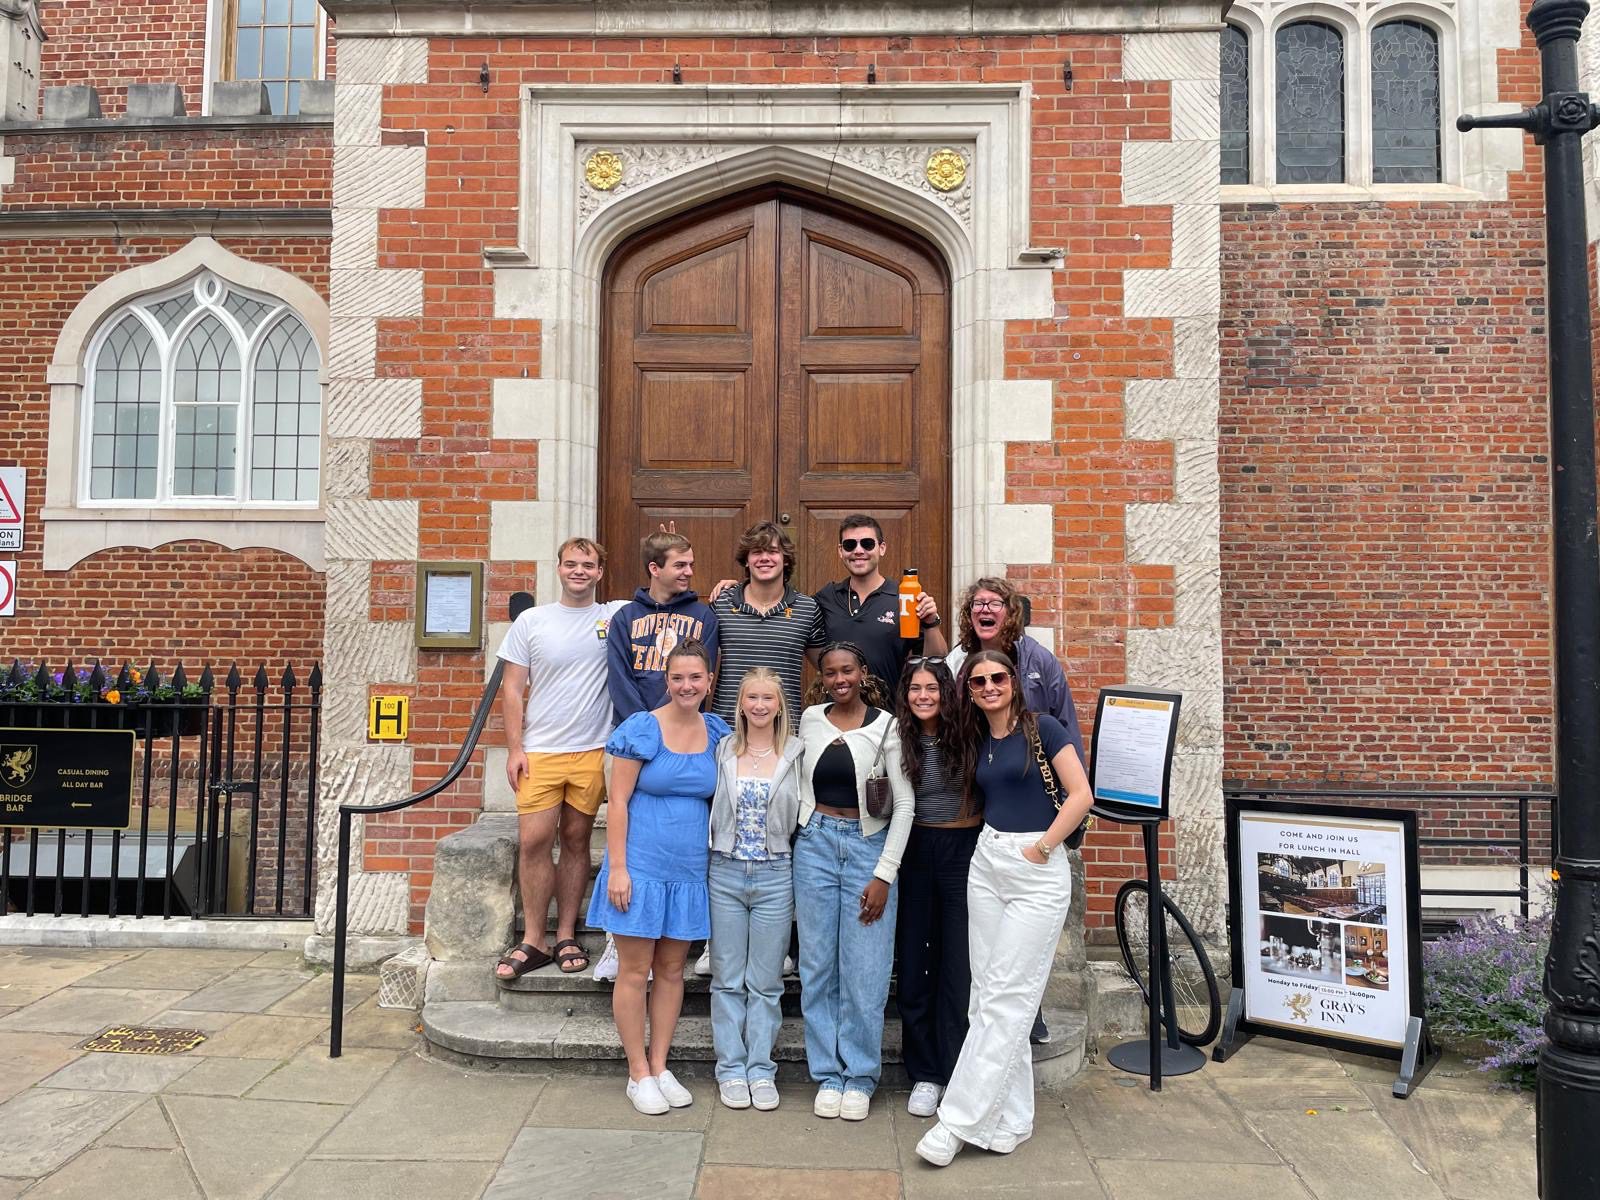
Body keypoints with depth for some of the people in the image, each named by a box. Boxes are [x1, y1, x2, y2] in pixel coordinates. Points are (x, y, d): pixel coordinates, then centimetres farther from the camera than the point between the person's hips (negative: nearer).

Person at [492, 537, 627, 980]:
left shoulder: (618, 615, 3)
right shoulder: (531, 621, 5)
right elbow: (512, 690, 5)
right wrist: (514, 749, -2)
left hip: (593, 751, 0)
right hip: (539, 752, 0)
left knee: (576, 840, 8)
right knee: (533, 842, -4)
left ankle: (566, 937, 19)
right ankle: (533, 942, 9)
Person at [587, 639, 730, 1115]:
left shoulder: (718, 733, 4)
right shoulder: (641, 729, -9)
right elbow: (618, 801, -8)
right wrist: (617, 867, -12)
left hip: (690, 870, 4)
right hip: (640, 866, -4)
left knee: (672, 970, 13)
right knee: (634, 971, 4)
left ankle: (660, 1067, 25)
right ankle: (638, 1073, 17)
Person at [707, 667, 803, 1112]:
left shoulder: (796, 754, -1)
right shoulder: (723, 750, 3)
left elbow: (804, 817, 2)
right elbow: (711, 808, 8)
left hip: (775, 875, -1)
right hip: (726, 873, 1)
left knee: (766, 981, 7)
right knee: (728, 979, 9)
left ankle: (760, 1069, 19)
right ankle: (731, 1069, 20)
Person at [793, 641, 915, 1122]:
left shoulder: (885, 727, -5)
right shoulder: (809, 720, 5)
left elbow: (905, 803, -5)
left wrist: (884, 874, -8)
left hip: (868, 845, -2)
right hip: (815, 842, 3)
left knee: (865, 970, 0)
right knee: (817, 965, 7)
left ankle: (860, 1076, 16)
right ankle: (828, 1073, 20)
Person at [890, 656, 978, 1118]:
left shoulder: (966, 736, -7)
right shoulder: (898, 739, 0)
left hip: (964, 850, -2)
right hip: (914, 852, 3)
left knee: (959, 966, 3)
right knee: (914, 965, 7)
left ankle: (957, 1075, 16)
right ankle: (924, 1074, 21)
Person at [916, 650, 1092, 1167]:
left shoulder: (1041, 728, -7)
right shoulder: (977, 740, 11)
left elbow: (1080, 796, -11)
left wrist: (1041, 848, -11)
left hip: (1039, 873, -7)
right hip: (986, 865, 7)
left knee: (1006, 999, -5)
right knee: (988, 996, 7)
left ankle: (959, 1121, -1)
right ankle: (1010, 1121, 17)